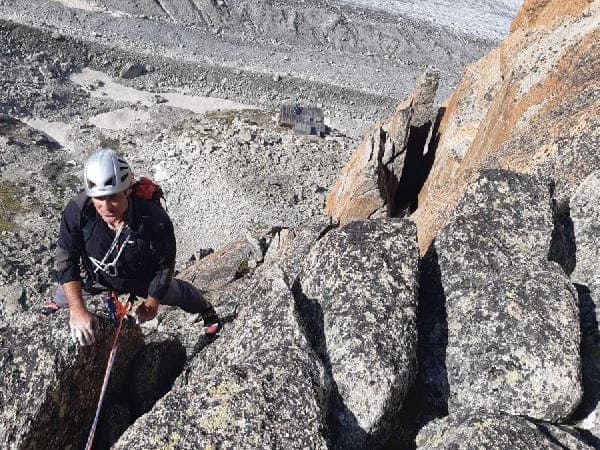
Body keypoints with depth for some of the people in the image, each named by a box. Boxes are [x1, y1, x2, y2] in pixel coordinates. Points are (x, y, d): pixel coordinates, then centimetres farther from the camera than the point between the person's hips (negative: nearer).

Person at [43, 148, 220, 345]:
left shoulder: (156, 220, -41)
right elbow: (66, 259, -27)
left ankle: (206, 308, 59)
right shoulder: (77, 210, -38)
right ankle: (57, 303, 66)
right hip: (97, 276, 2)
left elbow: (164, 265, -23)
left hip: (143, 280, -1)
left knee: (178, 293, 24)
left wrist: (152, 301, -10)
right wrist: (78, 310, -35)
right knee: (67, 293, 27)